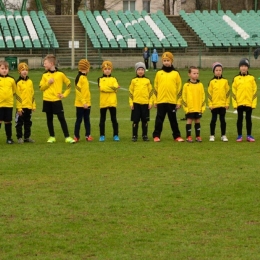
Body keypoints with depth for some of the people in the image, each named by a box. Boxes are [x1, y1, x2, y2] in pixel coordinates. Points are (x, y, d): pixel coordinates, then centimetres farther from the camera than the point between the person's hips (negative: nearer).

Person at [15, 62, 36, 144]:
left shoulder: (30, 82, 9)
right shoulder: (18, 82, -7)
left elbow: (32, 94, 13)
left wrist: (34, 105, 10)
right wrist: (19, 107, -13)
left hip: (29, 106, 5)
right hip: (21, 106, -5)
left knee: (28, 123, 12)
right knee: (19, 122, 1)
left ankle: (27, 137, 20)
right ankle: (19, 137, 7)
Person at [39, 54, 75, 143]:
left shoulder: (60, 74, -3)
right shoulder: (45, 75, 4)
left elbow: (68, 84, 7)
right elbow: (41, 88, 4)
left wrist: (64, 94, 0)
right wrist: (48, 83, -12)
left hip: (57, 100, -3)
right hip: (47, 100, 3)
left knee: (62, 118, -5)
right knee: (49, 119, 8)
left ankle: (67, 137, -3)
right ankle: (52, 137, 18)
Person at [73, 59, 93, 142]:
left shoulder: (84, 77, 12)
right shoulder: (80, 78, -15)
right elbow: (79, 92, -19)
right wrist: (83, 102, -22)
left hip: (87, 103, 8)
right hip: (80, 104, -8)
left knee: (87, 120, 9)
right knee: (79, 120, -1)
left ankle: (88, 135, 13)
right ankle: (76, 136, 5)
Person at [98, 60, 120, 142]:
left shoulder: (113, 79, 9)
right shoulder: (100, 79, 5)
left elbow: (116, 87, -9)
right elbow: (102, 88, -13)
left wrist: (107, 88, -19)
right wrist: (112, 88, -14)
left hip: (112, 102, 1)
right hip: (103, 102, -1)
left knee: (114, 119, 3)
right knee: (102, 119, 5)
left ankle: (115, 135, 8)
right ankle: (102, 136, 11)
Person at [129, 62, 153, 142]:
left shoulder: (147, 81, 5)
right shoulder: (133, 81, 4)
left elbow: (150, 92, 7)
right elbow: (131, 92, 5)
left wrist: (150, 102, 1)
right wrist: (131, 103, -1)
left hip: (145, 103, 1)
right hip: (136, 103, -1)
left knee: (145, 120, 6)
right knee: (135, 120, 1)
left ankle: (145, 135, 14)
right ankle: (134, 136, 7)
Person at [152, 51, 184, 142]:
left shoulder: (175, 74, 3)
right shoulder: (159, 73, 6)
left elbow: (179, 88, 5)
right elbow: (155, 88, 8)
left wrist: (179, 101, 1)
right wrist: (155, 101, 5)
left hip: (172, 101, 0)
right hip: (161, 101, 1)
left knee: (173, 119, 6)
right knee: (159, 119, 3)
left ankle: (177, 136, 13)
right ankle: (156, 136, 9)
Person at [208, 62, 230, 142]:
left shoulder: (225, 81, 2)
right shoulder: (212, 82, 0)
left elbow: (228, 93, 4)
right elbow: (209, 94, 0)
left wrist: (227, 103, 0)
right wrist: (210, 104, -4)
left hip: (223, 104, 1)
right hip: (214, 105, -1)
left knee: (222, 120, 6)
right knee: (213, 120, 4)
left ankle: (223, 135, 14)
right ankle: (212, 135, 12)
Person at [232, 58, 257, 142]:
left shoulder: (251, 78, 2)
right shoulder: (236, 79, 1)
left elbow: (255, 91, 2)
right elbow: (234, 92, 2)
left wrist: (254, 103, -3)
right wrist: (235, 103, -4)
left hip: (249, 103, 0)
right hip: (239, 103, 0)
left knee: (248, 119, 7)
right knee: (240, 119, 6)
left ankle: (249, 135, 14)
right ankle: (239, 136, 12)